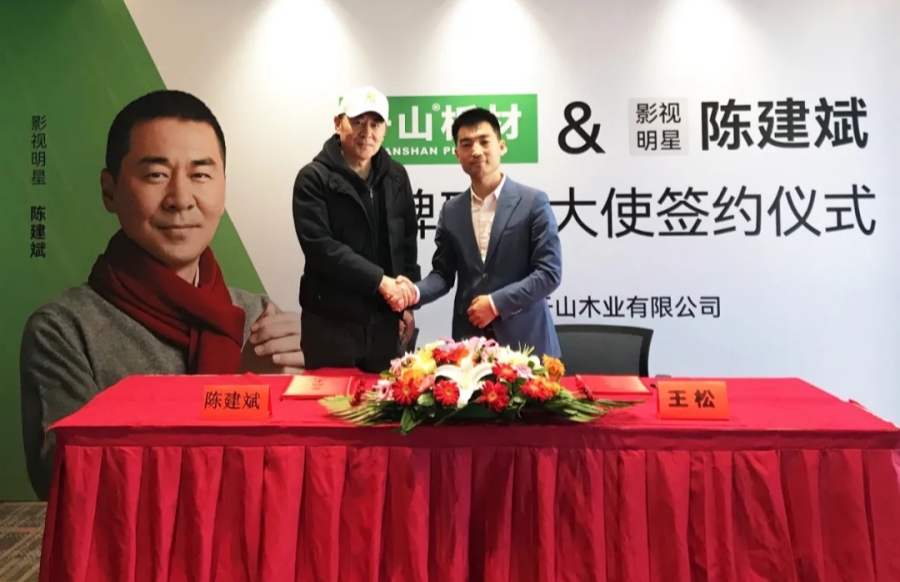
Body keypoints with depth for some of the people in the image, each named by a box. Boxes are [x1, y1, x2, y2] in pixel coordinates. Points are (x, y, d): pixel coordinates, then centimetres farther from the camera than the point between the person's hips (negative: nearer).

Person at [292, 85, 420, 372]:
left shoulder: (396, 176, 8)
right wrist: (379, 280, -20)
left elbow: (407, 243, 12)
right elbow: (319, 245, -17)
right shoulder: (314, 178, -7)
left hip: (384, 318, 4)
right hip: (330, 321, -4)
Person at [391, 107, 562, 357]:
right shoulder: (451, 211, 8)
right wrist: (416, 291, -10)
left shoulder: (533, 202, -5)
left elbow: (550, 273, -9)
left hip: (524, 339, -3)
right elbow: (443, 272, 10)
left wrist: (496, 302, -14)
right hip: (469, 338, 3)